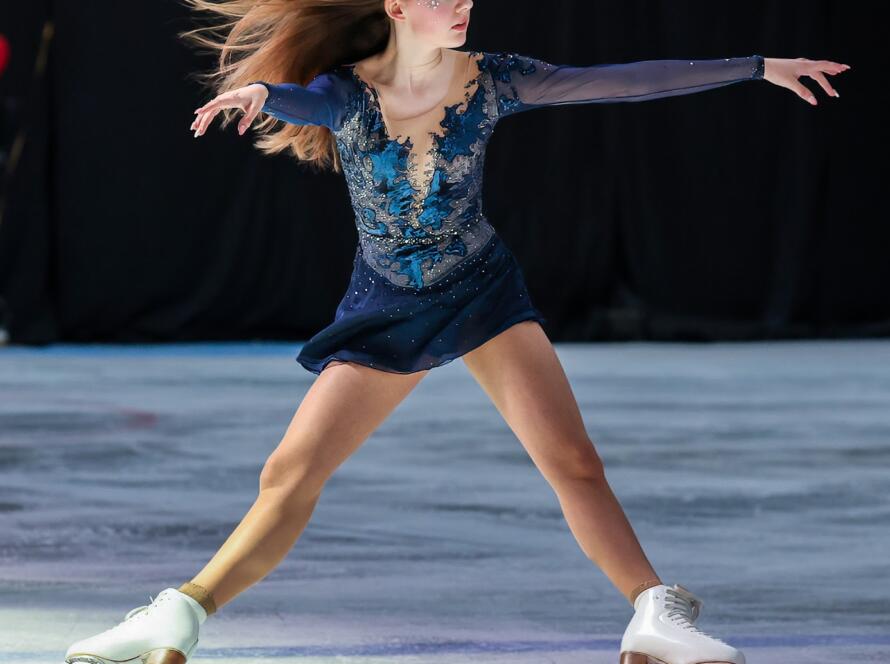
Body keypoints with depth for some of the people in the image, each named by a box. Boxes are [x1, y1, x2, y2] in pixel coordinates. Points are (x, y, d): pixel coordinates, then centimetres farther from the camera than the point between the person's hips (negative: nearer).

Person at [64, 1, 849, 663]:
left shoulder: (489, 82, -10)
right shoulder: (349, 92, -16)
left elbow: (622, 80, -10)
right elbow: (298, 101, -40)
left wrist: (760, 67, -11)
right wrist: (259, 92, -66)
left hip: (484, 292, 1)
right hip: (384, 308, -1)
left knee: (573, 461, -15)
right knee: (289, 475, -4)